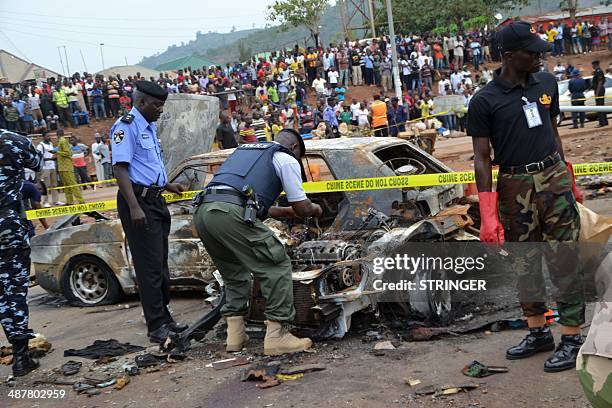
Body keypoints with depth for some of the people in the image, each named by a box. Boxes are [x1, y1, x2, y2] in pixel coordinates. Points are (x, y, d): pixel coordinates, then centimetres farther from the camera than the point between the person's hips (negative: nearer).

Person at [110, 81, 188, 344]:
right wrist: (134, 207, -26)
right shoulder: (126, 126, -11)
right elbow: (120, 168, -19)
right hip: (138, 201, -10)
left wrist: (167, 185, 18)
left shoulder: (149, 127, 17)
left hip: (155, 200, 10)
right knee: (149, 266, -7)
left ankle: (164, 319, 25)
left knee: (160, 264, 15)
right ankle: (157, 327, -1)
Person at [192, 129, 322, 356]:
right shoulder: (287, 159, 15)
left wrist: (284, 212, 54)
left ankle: (235, 335, 21)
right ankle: (276, 336, -1)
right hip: (229, 212, -8)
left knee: (234, 272, 24)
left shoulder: (245, 150, 37)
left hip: (202, 211, 8)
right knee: (277, 266, 3)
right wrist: (315, 210, 36)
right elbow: (302, 208, 14)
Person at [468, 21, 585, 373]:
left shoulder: (547, 83, 6)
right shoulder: (484, 102, -6)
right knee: (525, 263, 9)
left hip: (554, 176, 2)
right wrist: (488, 215, -12)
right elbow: (482, 158, -7)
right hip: (515, 188, -1)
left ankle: (572, 338, 8)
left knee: (564, 260, 0)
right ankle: (538, 333, 24)